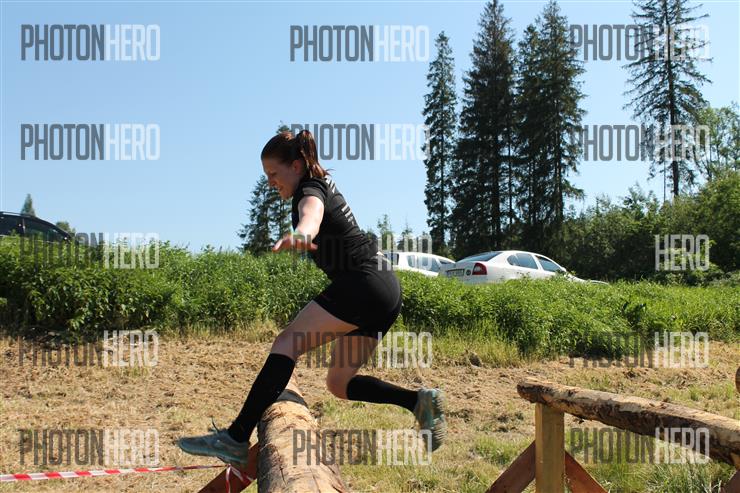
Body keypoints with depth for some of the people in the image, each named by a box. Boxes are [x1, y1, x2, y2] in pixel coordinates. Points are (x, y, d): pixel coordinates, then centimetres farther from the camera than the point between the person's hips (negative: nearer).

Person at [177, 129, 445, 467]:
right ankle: (419, 400, -1)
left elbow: (312, 214, -35)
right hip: (384, 289, 10)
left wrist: (300, 234, -58)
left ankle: (236, 439, -25)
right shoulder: (322, 182, 20)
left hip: (363, 283, -10)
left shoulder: (310, 191, -8)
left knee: (286, 344, -18)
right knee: (339, 383, 11)